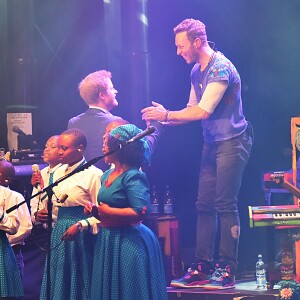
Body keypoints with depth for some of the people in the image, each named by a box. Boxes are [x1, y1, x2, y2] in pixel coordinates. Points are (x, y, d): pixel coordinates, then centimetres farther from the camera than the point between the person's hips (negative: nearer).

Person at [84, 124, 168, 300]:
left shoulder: (133, 177, -15)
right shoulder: (107, 175, 11)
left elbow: (140, 211, -26)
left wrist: (108, 211, -17)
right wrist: (95, 210, 2)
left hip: (129, 242, -9)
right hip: (107, 241, 9)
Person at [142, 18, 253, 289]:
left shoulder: (220, 68, -16)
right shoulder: (197, 71, 11)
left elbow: (203, 112, -21)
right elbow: (192, 110, 17)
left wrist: (166, 115, -15)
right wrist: (164, 118, 3)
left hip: (231, 142, -9)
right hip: (212, 144, 9)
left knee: (225, 205, -9)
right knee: (204, 205, 5)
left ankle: (227, 270, -5)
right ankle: (203, 267, 8)